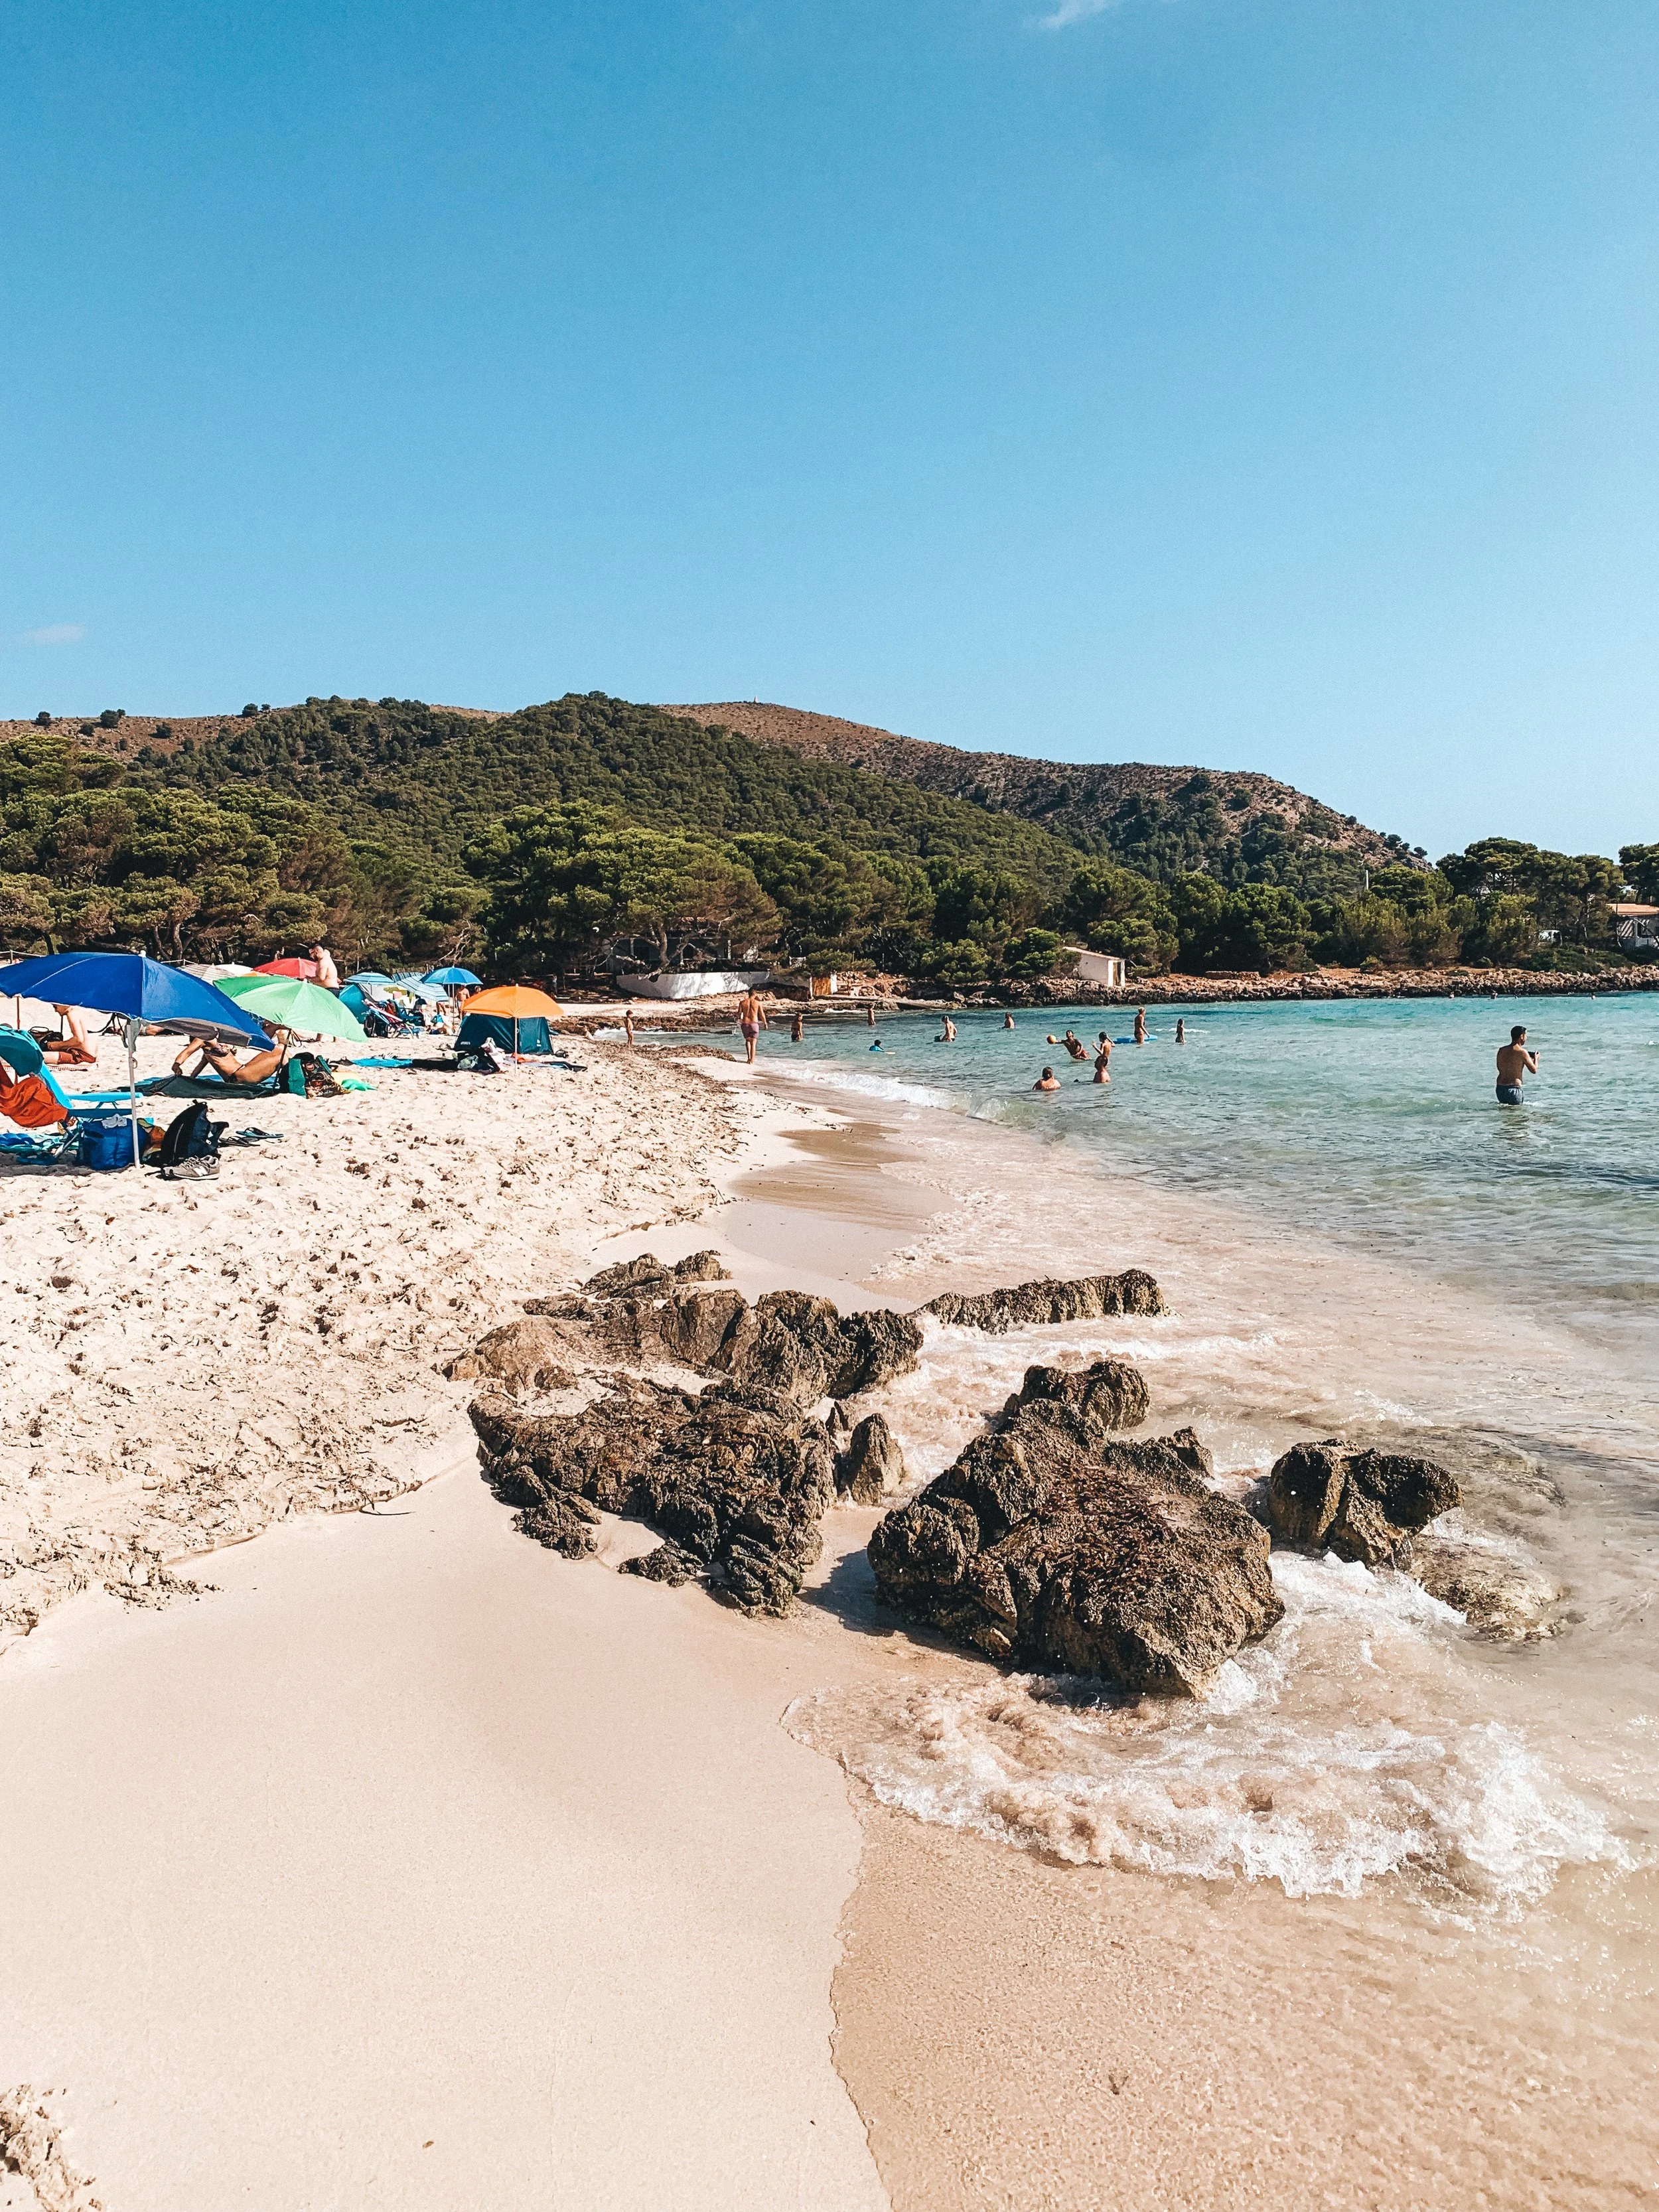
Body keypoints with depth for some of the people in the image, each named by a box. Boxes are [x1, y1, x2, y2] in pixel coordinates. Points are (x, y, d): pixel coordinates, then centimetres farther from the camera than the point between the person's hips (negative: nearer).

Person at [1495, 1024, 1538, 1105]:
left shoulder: (1501, 1050, 7)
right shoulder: (1522, 1052, -9)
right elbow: (1534, 1070, -1)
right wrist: (1536, 1058, 19)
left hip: (1500, 1088, 6)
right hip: (1513, 1089, -6)